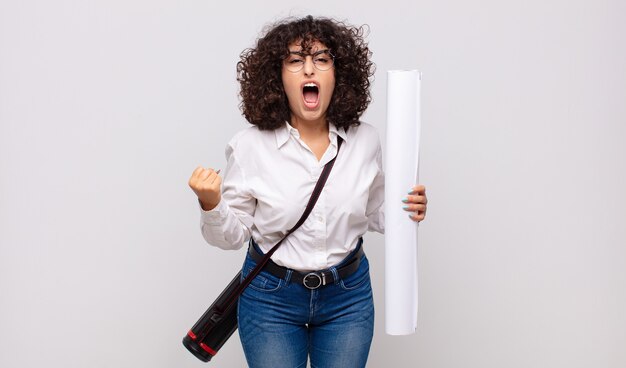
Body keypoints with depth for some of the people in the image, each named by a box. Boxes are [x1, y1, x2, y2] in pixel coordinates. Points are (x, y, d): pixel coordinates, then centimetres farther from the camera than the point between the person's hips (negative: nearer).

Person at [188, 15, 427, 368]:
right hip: (271, 297, -2)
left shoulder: (365, 140, -7)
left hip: (348, 296, 2)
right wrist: (211, 204, -25)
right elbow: (233, 235, -6)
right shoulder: (250, 146, -14)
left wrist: (406, 209, -11)